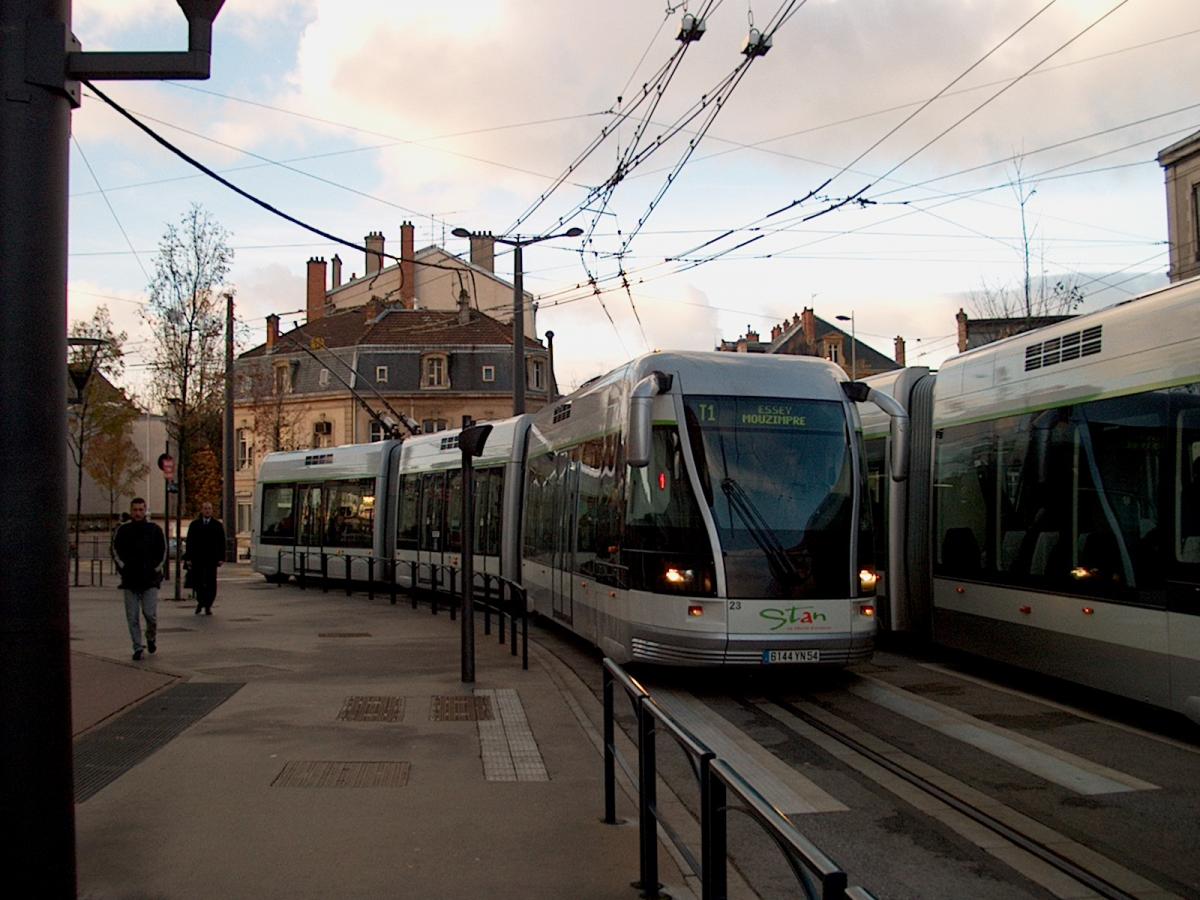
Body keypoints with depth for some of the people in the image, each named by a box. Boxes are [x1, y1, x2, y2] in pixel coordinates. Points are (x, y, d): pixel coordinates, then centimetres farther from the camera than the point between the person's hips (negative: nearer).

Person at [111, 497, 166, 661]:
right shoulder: (122, 531, 6)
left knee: (150, 613, -9)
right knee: (132, 617, 1)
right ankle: (137, 647, 10)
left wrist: (156, 569, 0)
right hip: (130, 581, 1)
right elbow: (116, 552, 7)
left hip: (150, 581, -1)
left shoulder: (155, 530, 5)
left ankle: (151, 638, 19)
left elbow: (163, 552, 9)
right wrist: (124, 569, -4)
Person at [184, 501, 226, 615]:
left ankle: (208, 606, 4)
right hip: (197, 559, 1)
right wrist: (188, 558, -3)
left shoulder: (217, 525, 8)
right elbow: (190, 542, 5)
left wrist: (221, 558, -3)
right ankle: (200, 602, 24)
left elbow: (222, 543, 6)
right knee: (197, 583, 4)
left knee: (211, 583, -3)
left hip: (211, 559, 0)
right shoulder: (194, 525, 8)